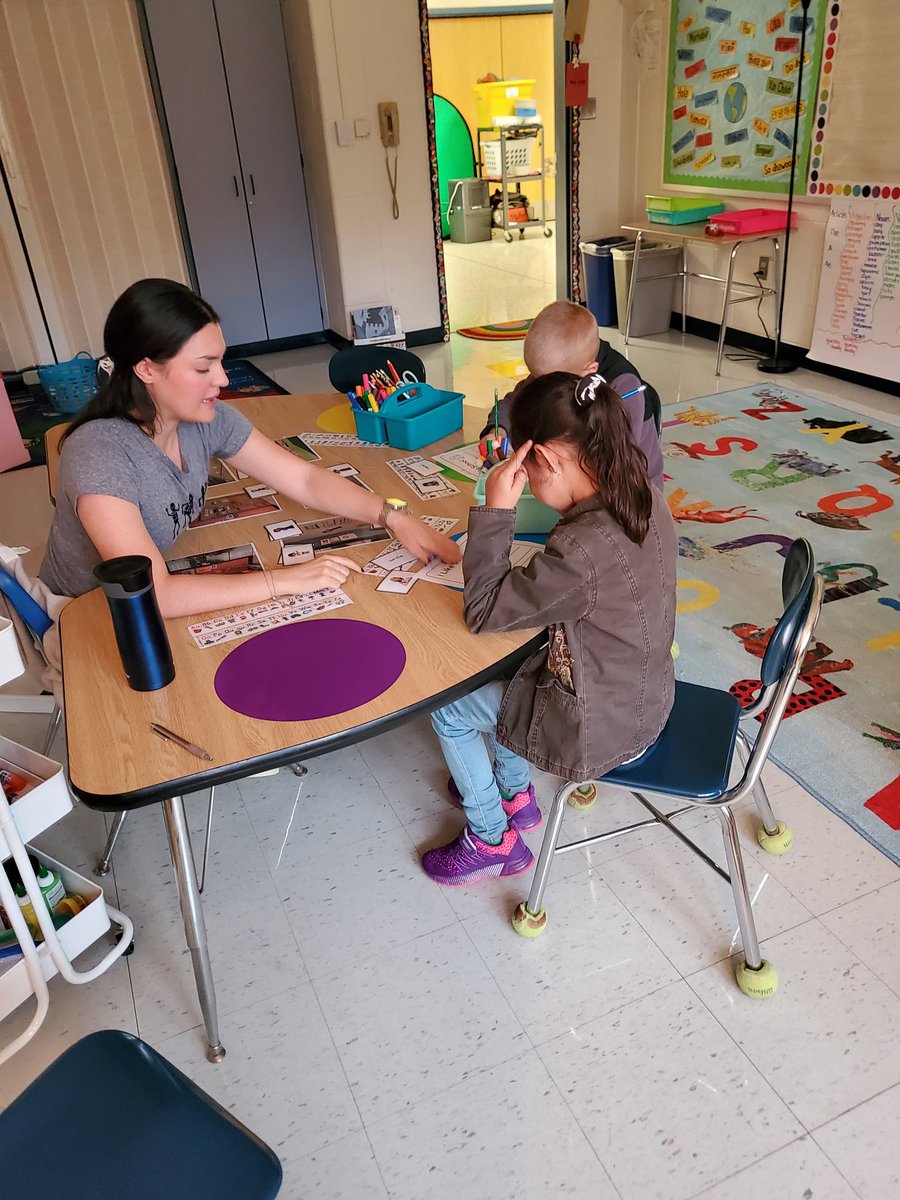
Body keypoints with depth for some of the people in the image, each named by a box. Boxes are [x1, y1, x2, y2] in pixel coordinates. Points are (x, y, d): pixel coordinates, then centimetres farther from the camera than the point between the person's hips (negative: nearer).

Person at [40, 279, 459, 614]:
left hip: (173, 600, 6)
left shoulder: (208, 421, -11)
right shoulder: (98, 453, -31)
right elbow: (152, 594, -37)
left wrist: (394, 517, -21)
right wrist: (283, 581, -35)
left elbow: (305, 479, -8)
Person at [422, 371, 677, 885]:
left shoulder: (581, 551, -37)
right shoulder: (645, 497, -10)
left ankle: (492, 841, 28)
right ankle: (515, 793, 41)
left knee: (445, 704, 9)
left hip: (603, 728, -8)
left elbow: (483, 612, -23)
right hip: (646, 695, 8)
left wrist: (495, 510, -26)